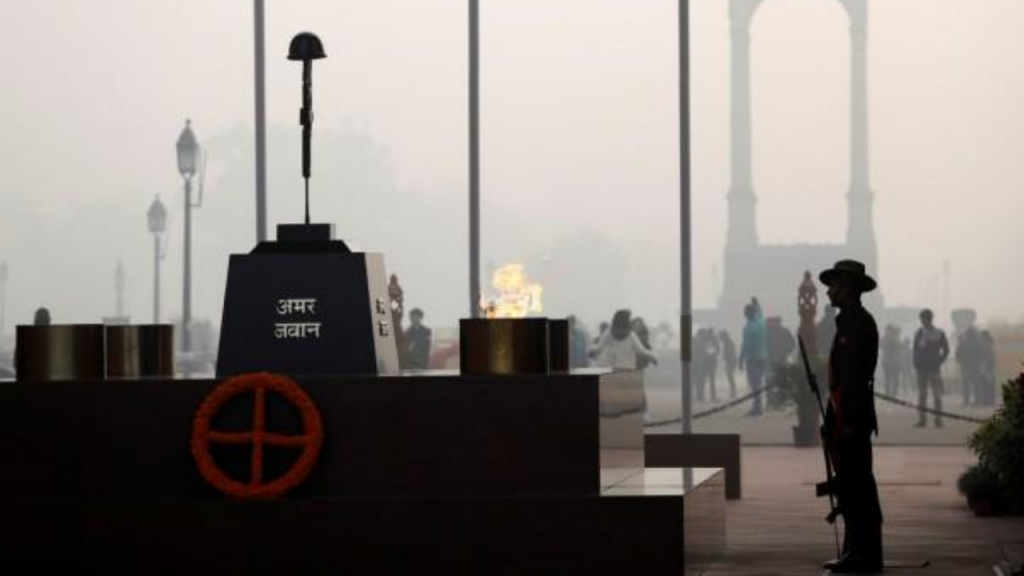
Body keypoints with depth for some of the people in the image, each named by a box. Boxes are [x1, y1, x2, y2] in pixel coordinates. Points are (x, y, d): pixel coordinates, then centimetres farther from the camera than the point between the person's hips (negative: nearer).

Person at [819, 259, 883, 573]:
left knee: (856, 486, -7)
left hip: (852, 417, -10)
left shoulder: (860, 324, -13)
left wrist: (850, 421, -23)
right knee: (849, 486, 12)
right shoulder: (847, 323, 18)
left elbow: (858, 374, -20)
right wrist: (832, 419, 20)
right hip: (844, 417, 10)